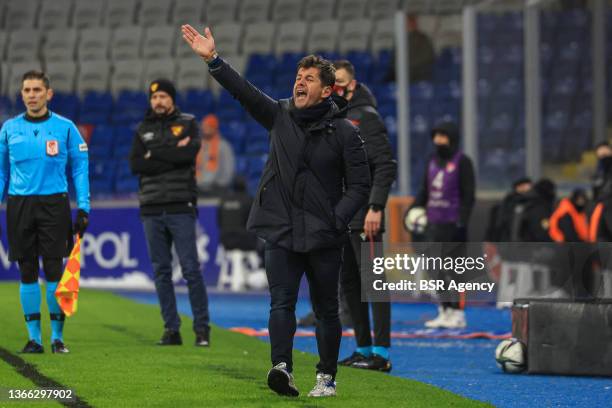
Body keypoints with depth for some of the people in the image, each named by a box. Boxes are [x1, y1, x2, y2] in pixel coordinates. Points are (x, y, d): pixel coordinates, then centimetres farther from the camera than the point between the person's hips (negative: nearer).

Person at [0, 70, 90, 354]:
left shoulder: (65, 128, 1)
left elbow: (80, 169, 3)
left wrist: (84, 207, -4)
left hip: (54, 205, -2)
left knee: (54, 271, -5)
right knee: (27, 273, 4)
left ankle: (57, 337, 3)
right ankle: (34, 337, 9)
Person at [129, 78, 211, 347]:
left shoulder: (188, 124, 5)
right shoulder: (143, 130, 13)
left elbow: (190, 153, -15)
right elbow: (135, 165, -3)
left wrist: (154, 154, -7)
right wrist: (173, 156, -10)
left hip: (181, 207, -4)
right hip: (151, 209, 4)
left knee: (191, 269, -7)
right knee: (161, 272, 4)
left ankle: (202, 329, -2)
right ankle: (172, 330, 8)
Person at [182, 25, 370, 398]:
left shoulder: (344, 132, -1)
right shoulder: (280, 115, 7)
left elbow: (360, 185, -1)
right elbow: (244, 91, -5)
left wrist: (336, 220, -13)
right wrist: (213, 59, -16)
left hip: (323, 237, -2)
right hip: (282, 232, 2)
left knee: (326, 309, 5)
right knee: (282, 303, -11)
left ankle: (327, 377, 14)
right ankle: (282, 367, -22)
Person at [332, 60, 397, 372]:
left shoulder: (366, 117, -8)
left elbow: (386, 166, -14)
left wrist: (375, 207, -21)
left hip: (363, 218, -9)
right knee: (348, 283, 11)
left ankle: (381, 353, -10)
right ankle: (363, 348, 19)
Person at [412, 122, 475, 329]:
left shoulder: (462, 162, -3)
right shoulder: (432, 161, 17)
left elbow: (468, 195, -7)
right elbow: (425, 190, 24)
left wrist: (462, 221, -14)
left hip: (452, 224, -7)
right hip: (433, 224, 7)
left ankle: (457, 312, -5)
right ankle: (444, 311, 10)